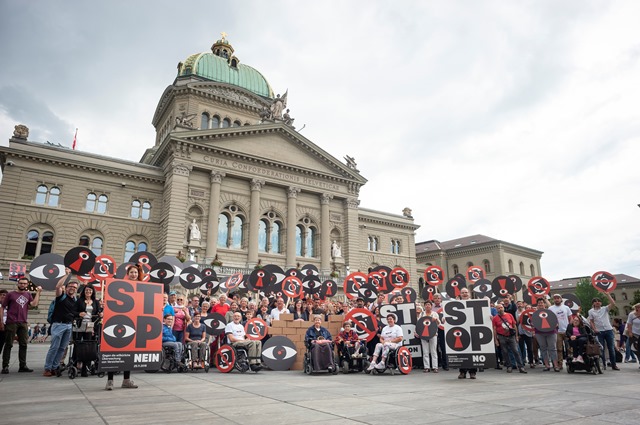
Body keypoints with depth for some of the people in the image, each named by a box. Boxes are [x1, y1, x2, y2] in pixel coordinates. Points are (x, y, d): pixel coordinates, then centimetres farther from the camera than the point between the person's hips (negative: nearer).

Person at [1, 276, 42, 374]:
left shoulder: (28, 294, 13)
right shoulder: (11, 294, 4)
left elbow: (34, 304, -3)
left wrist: (38, 292, -3)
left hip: (23, 323, 4)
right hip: (11, 323, -3)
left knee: (23, 345, 5)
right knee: (8, 345, 0)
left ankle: (23, 366, 10)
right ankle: (5, 366, 5)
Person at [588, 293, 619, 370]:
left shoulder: (605, 309, 6)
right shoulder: (591, 311, 5)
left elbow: (613, 303, -9)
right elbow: (591, 321, 5)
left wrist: (607, 294, -9)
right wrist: (594, 329, -9)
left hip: (609, 330, 0)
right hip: (599, 332, 0)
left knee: (611, 348, 4)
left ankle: (613, 365, 12)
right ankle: (603, 364, 11)